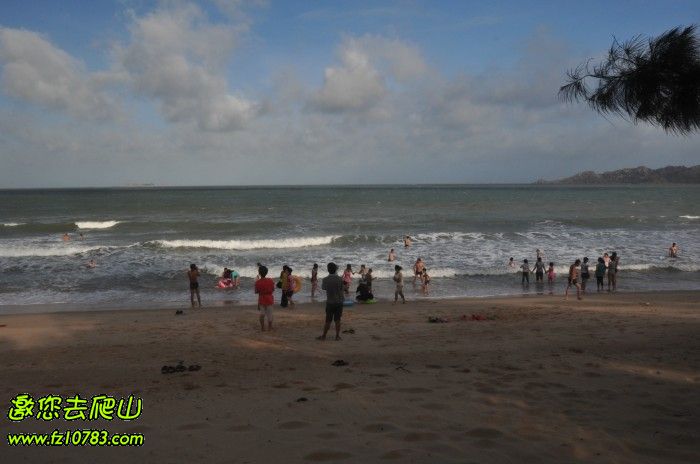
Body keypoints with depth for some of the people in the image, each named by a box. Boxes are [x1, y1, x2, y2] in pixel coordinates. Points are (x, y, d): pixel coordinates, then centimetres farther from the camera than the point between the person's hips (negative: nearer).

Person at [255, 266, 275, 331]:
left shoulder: (257, 282, -15)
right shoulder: (270, 280, -10)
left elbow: (256, 292, -6)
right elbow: (273, 289, -1)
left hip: (261, 300, -1)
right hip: (269, 299, 1)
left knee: (262, 313, 13)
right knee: (269, 314, 12)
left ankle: (262, 327, 12)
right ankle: (270, 327, 19)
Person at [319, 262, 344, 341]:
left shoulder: (325, 280, -9)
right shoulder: (339, 279, -9)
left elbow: (323, 288, 9)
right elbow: (343, 290, 1)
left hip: (330, 302, 0)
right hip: (339, 302, 0)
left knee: (328, 321, 6)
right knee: (337, 320, 7)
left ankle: (324, 336, 12)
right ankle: (337, 336, 11)